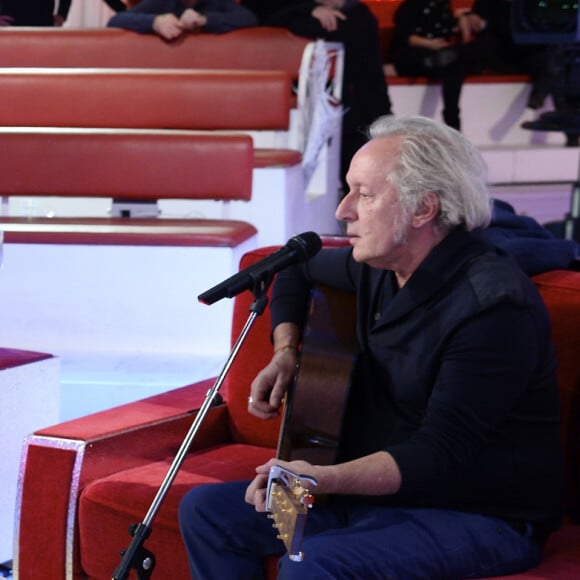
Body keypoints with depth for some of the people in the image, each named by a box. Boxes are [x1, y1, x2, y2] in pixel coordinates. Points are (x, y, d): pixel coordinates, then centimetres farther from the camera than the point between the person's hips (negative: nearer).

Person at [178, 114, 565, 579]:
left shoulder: (494, 304, -23)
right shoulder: (380, 269, 5)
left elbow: (442, 454, -27)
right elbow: (297, 271, 27)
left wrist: (323, 480, -38)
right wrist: (286, 352, 9)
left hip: (479, 519, -9)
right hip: (373, 492, 9)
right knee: (205, 510, 2)